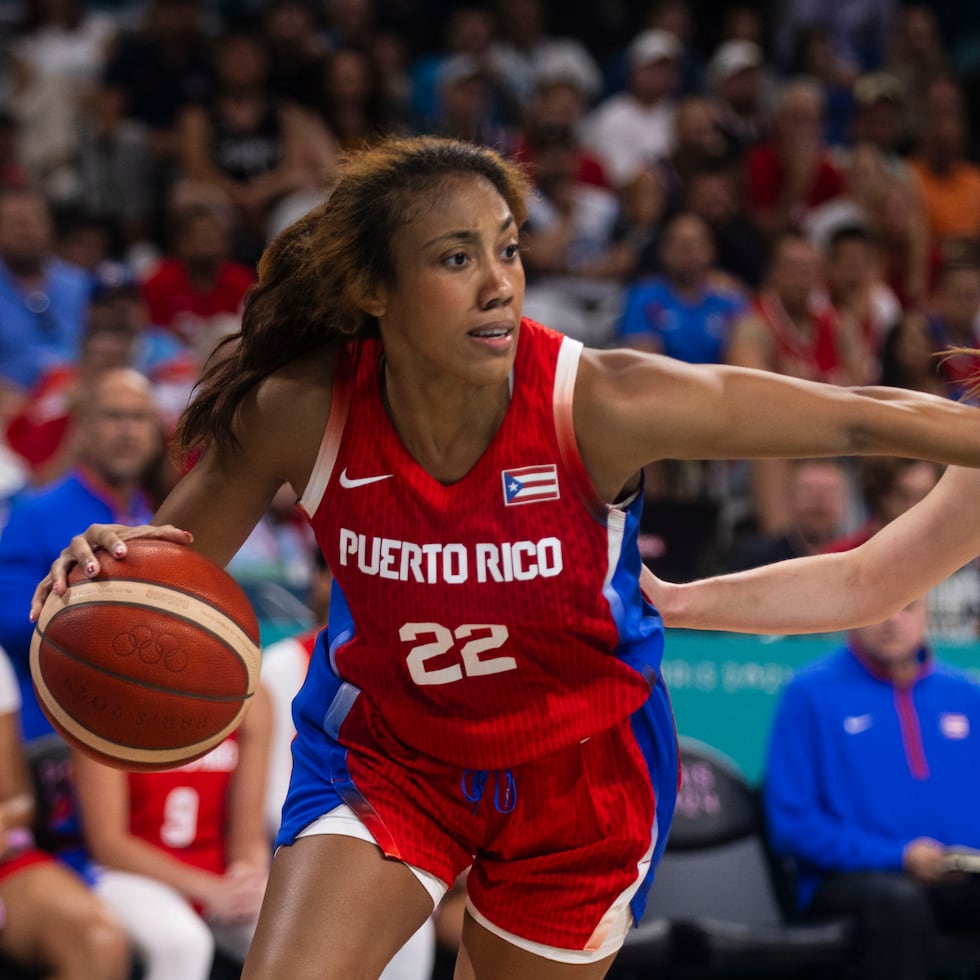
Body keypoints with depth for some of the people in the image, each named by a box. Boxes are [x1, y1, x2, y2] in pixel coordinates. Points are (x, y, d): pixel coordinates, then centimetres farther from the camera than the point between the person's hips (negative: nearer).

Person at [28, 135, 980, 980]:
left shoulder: (598, 404, -29)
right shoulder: (301, 411, -22)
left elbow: (862, 417, -23)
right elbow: (172, 560, -6)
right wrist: (106, 563, -29)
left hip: (580, 767, 0)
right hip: (383, 750, 0)